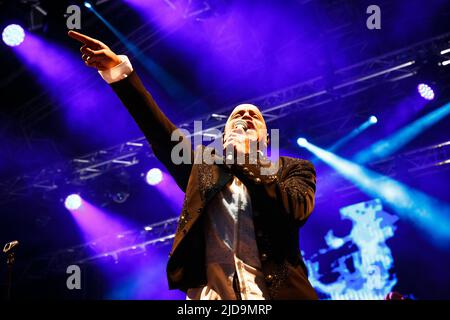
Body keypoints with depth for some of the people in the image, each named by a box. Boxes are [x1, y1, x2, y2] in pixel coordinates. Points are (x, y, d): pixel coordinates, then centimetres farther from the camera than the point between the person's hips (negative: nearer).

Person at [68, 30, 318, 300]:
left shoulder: (292, 168, 17)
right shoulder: (203, 166, 22)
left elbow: (296, 209, -3)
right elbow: (159, 129, 9)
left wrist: (246, 159, -1)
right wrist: (120, 69, -2)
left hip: (276, 292, -1)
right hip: (210, 292, 1)